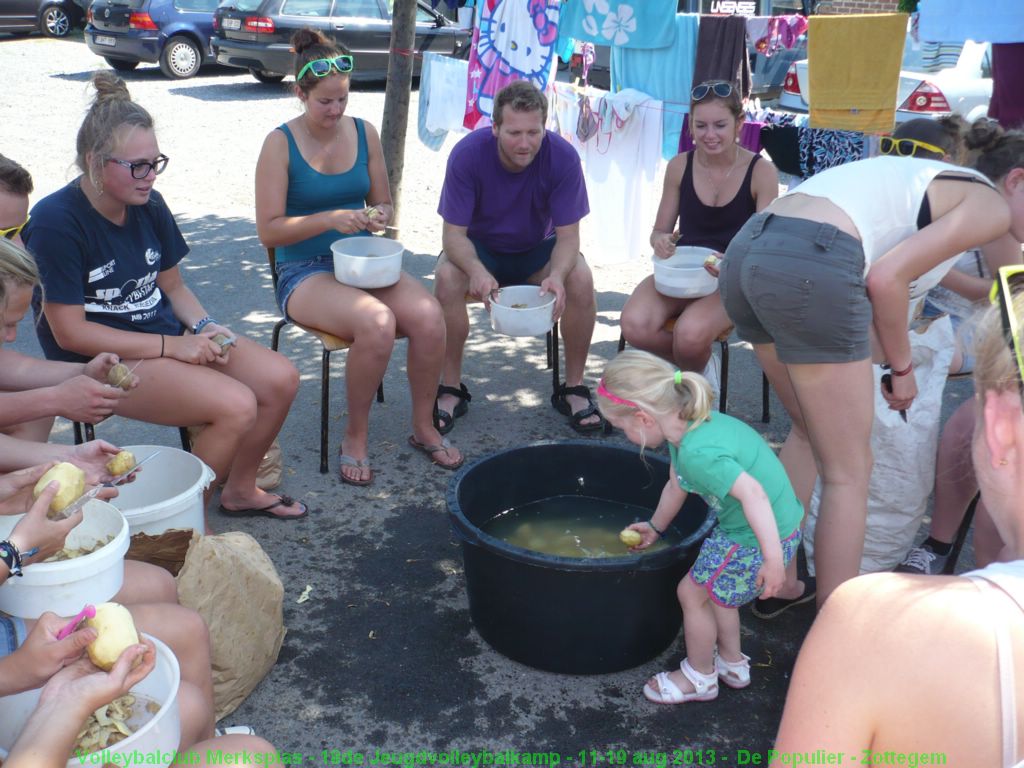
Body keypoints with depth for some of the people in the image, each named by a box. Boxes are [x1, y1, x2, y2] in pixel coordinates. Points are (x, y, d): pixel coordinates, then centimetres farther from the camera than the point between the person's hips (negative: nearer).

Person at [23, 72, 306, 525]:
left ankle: (240, 490, 13)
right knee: (235, 406, -26)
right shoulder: (55, 224, -17)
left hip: (169, 336, 7)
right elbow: (70, 333, -18)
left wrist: (205, 327, -7)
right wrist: (171, 345, -21)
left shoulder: (149, 206, 3)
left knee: (280, 379, -8)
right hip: (104, 360, -7)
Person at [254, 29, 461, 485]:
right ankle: (355, 437, -12)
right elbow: (269, 230, -9)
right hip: (305, 273, -4)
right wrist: (331, 219, -21)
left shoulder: (364, 133, 7)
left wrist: (379, 216, -9)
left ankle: (424, 426, -3)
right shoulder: (280, 143, -6)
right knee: (377, 322, -34)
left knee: (429, 318, -25)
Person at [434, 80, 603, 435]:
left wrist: (557, 275, -42)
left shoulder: (563, 157, -22)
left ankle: (573, 388, -9)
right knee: (447, 278, -32)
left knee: (581, 279, -28)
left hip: (537, 249, 1)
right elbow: (453, 233, -23)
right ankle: (451, 389, -13)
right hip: (480, 248, -1)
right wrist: (476, 271, -45)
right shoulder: (467, 154, -24)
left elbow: (567, 235, -19)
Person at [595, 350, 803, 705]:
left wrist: (772, 559, -34)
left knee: (692, 593, 8)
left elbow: (753, 493, -35)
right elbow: (677, 485, 17)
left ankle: (699, 676, 30)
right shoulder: (691, 427, 1)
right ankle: (732, 663, 44)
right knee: (714, 589, 25)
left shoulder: (697, 452, -32)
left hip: (758, 538, -9)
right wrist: (655, 527, 32)